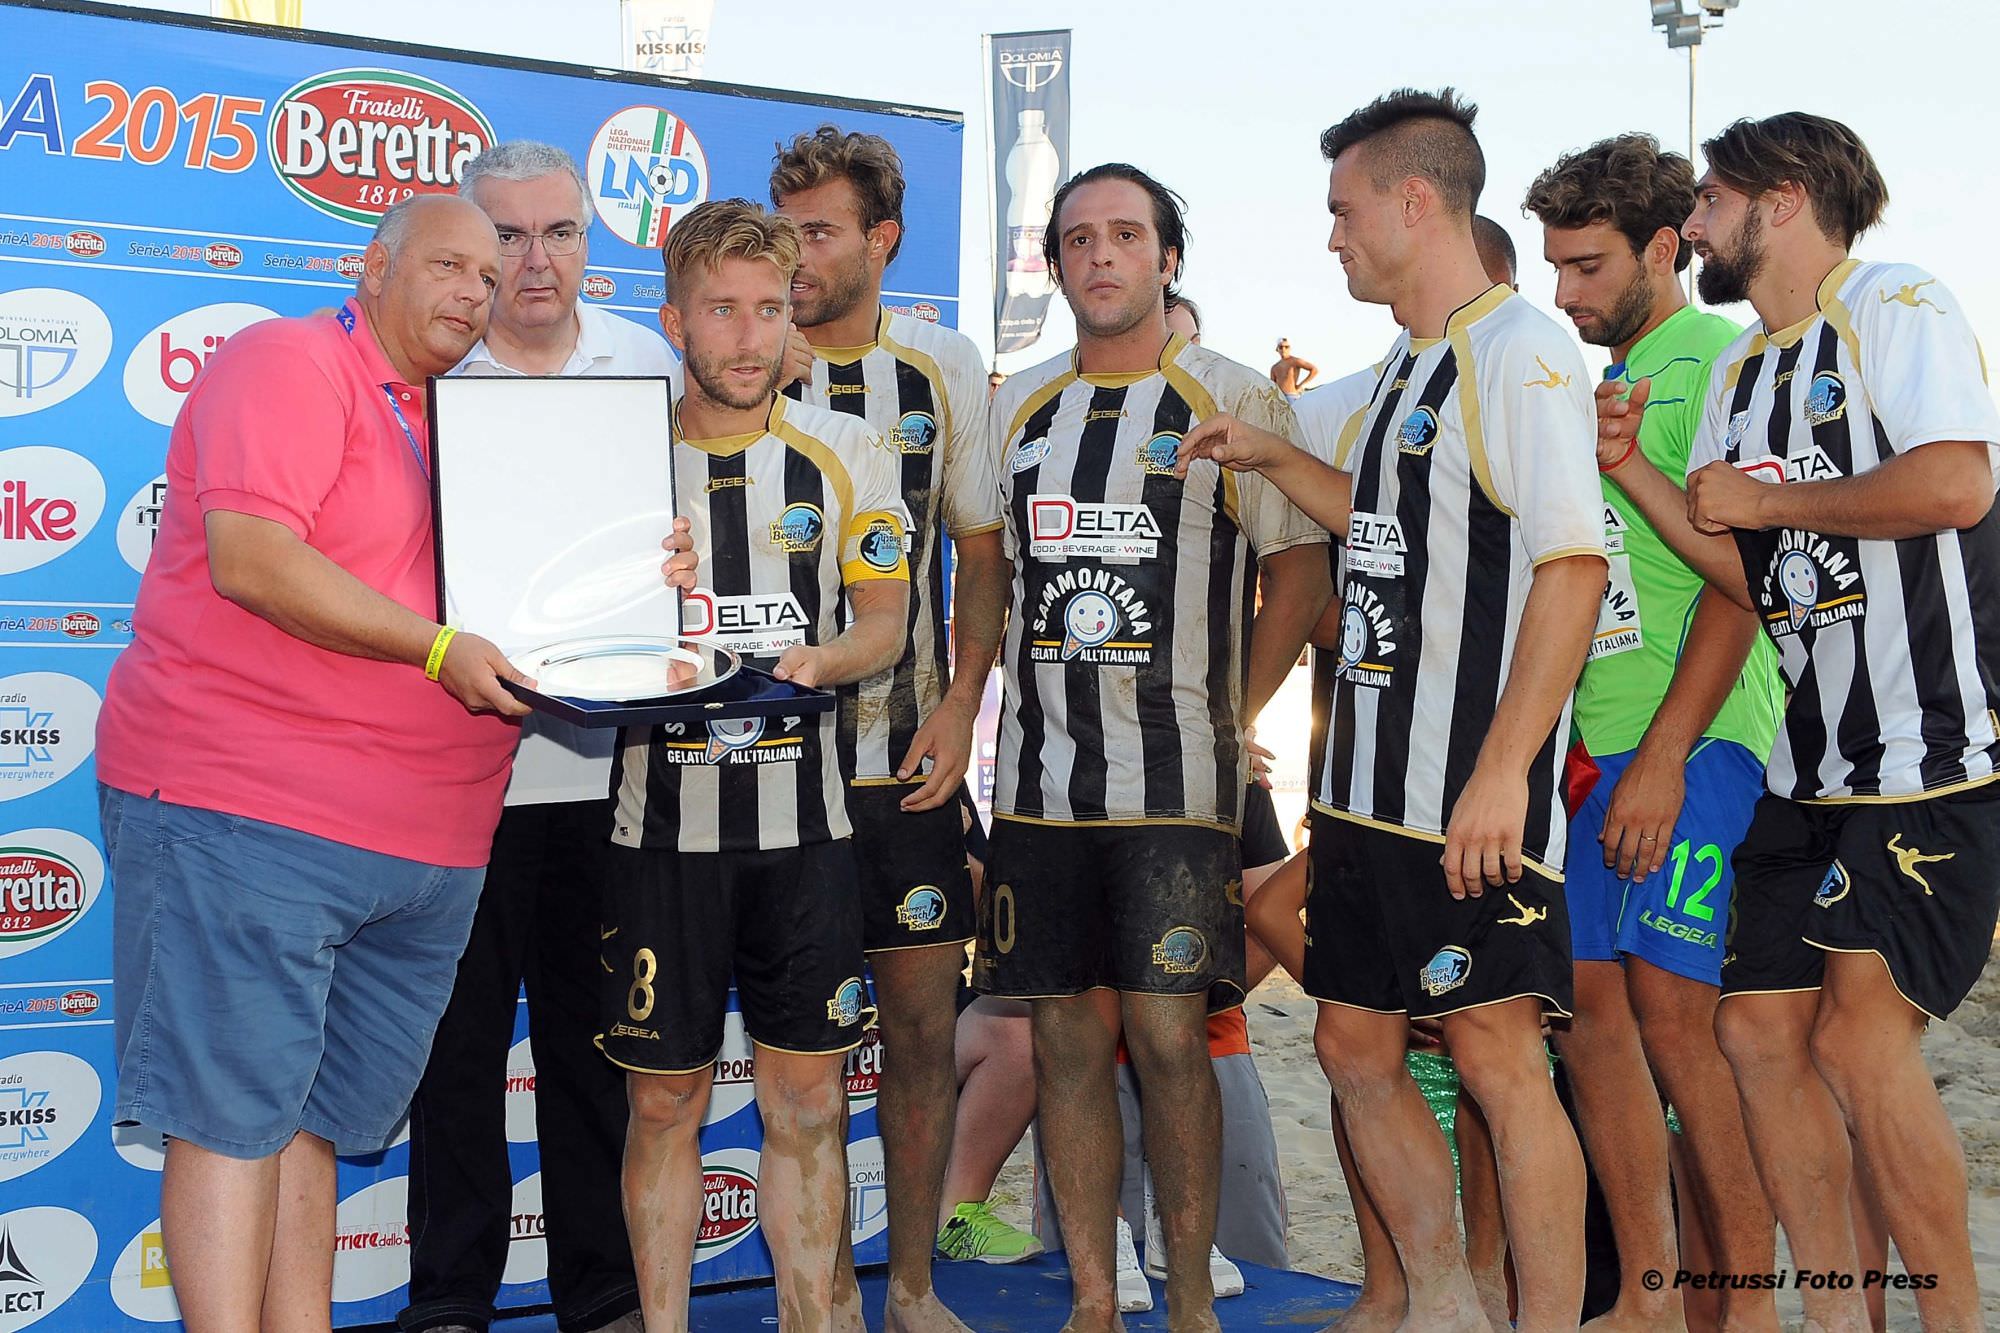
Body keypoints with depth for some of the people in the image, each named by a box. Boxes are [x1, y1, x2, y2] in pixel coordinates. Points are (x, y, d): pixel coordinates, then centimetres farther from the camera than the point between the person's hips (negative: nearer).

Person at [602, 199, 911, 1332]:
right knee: (665, 1102, 6)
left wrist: (819, 663, -16)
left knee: (807, 1100, 6)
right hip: (664, 823, 0)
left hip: (804, 821, 1)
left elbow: (886, 620, 6)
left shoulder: (847, 452, 5)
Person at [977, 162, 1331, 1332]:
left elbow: (1301, 573, 0)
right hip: (1041, 777, 4)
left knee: (1168, 1035, -6)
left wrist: (1227, 715, -4)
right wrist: (1029, 694, 10)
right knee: (1068, 1036, 6)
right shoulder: (1017, 409, 13)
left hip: (1176, 783, -4)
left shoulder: (1235, 400, 1)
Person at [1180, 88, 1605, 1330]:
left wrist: (1503, 770, -24)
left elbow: (1573, 563, -20)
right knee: (1358, 1046, 13)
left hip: (1475, 800, -9)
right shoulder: (1410, 366, 17)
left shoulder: (1520, 347, -11)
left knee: (1500, 1057, -5)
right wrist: (1274, 459, 23)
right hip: (1369, 783, 10)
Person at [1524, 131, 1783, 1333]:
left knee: (1672, 1011, -10)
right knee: (1590, 1003, 4)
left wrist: (1664, 752, -18)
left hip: (1694, 736, -7)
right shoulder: (1583, 376, 20)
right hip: (1583, 738, 8)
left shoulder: (1718, 361, -5)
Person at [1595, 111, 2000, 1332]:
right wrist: (1630, 468, 1)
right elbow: (1753, 576, 13)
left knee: (1861, 1041, -13)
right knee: (1761, 1026, 4)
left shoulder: (1896, 304, -5)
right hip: (1815, 764, 8)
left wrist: (1765, 500, -9)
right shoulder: (1738, 373, 18)